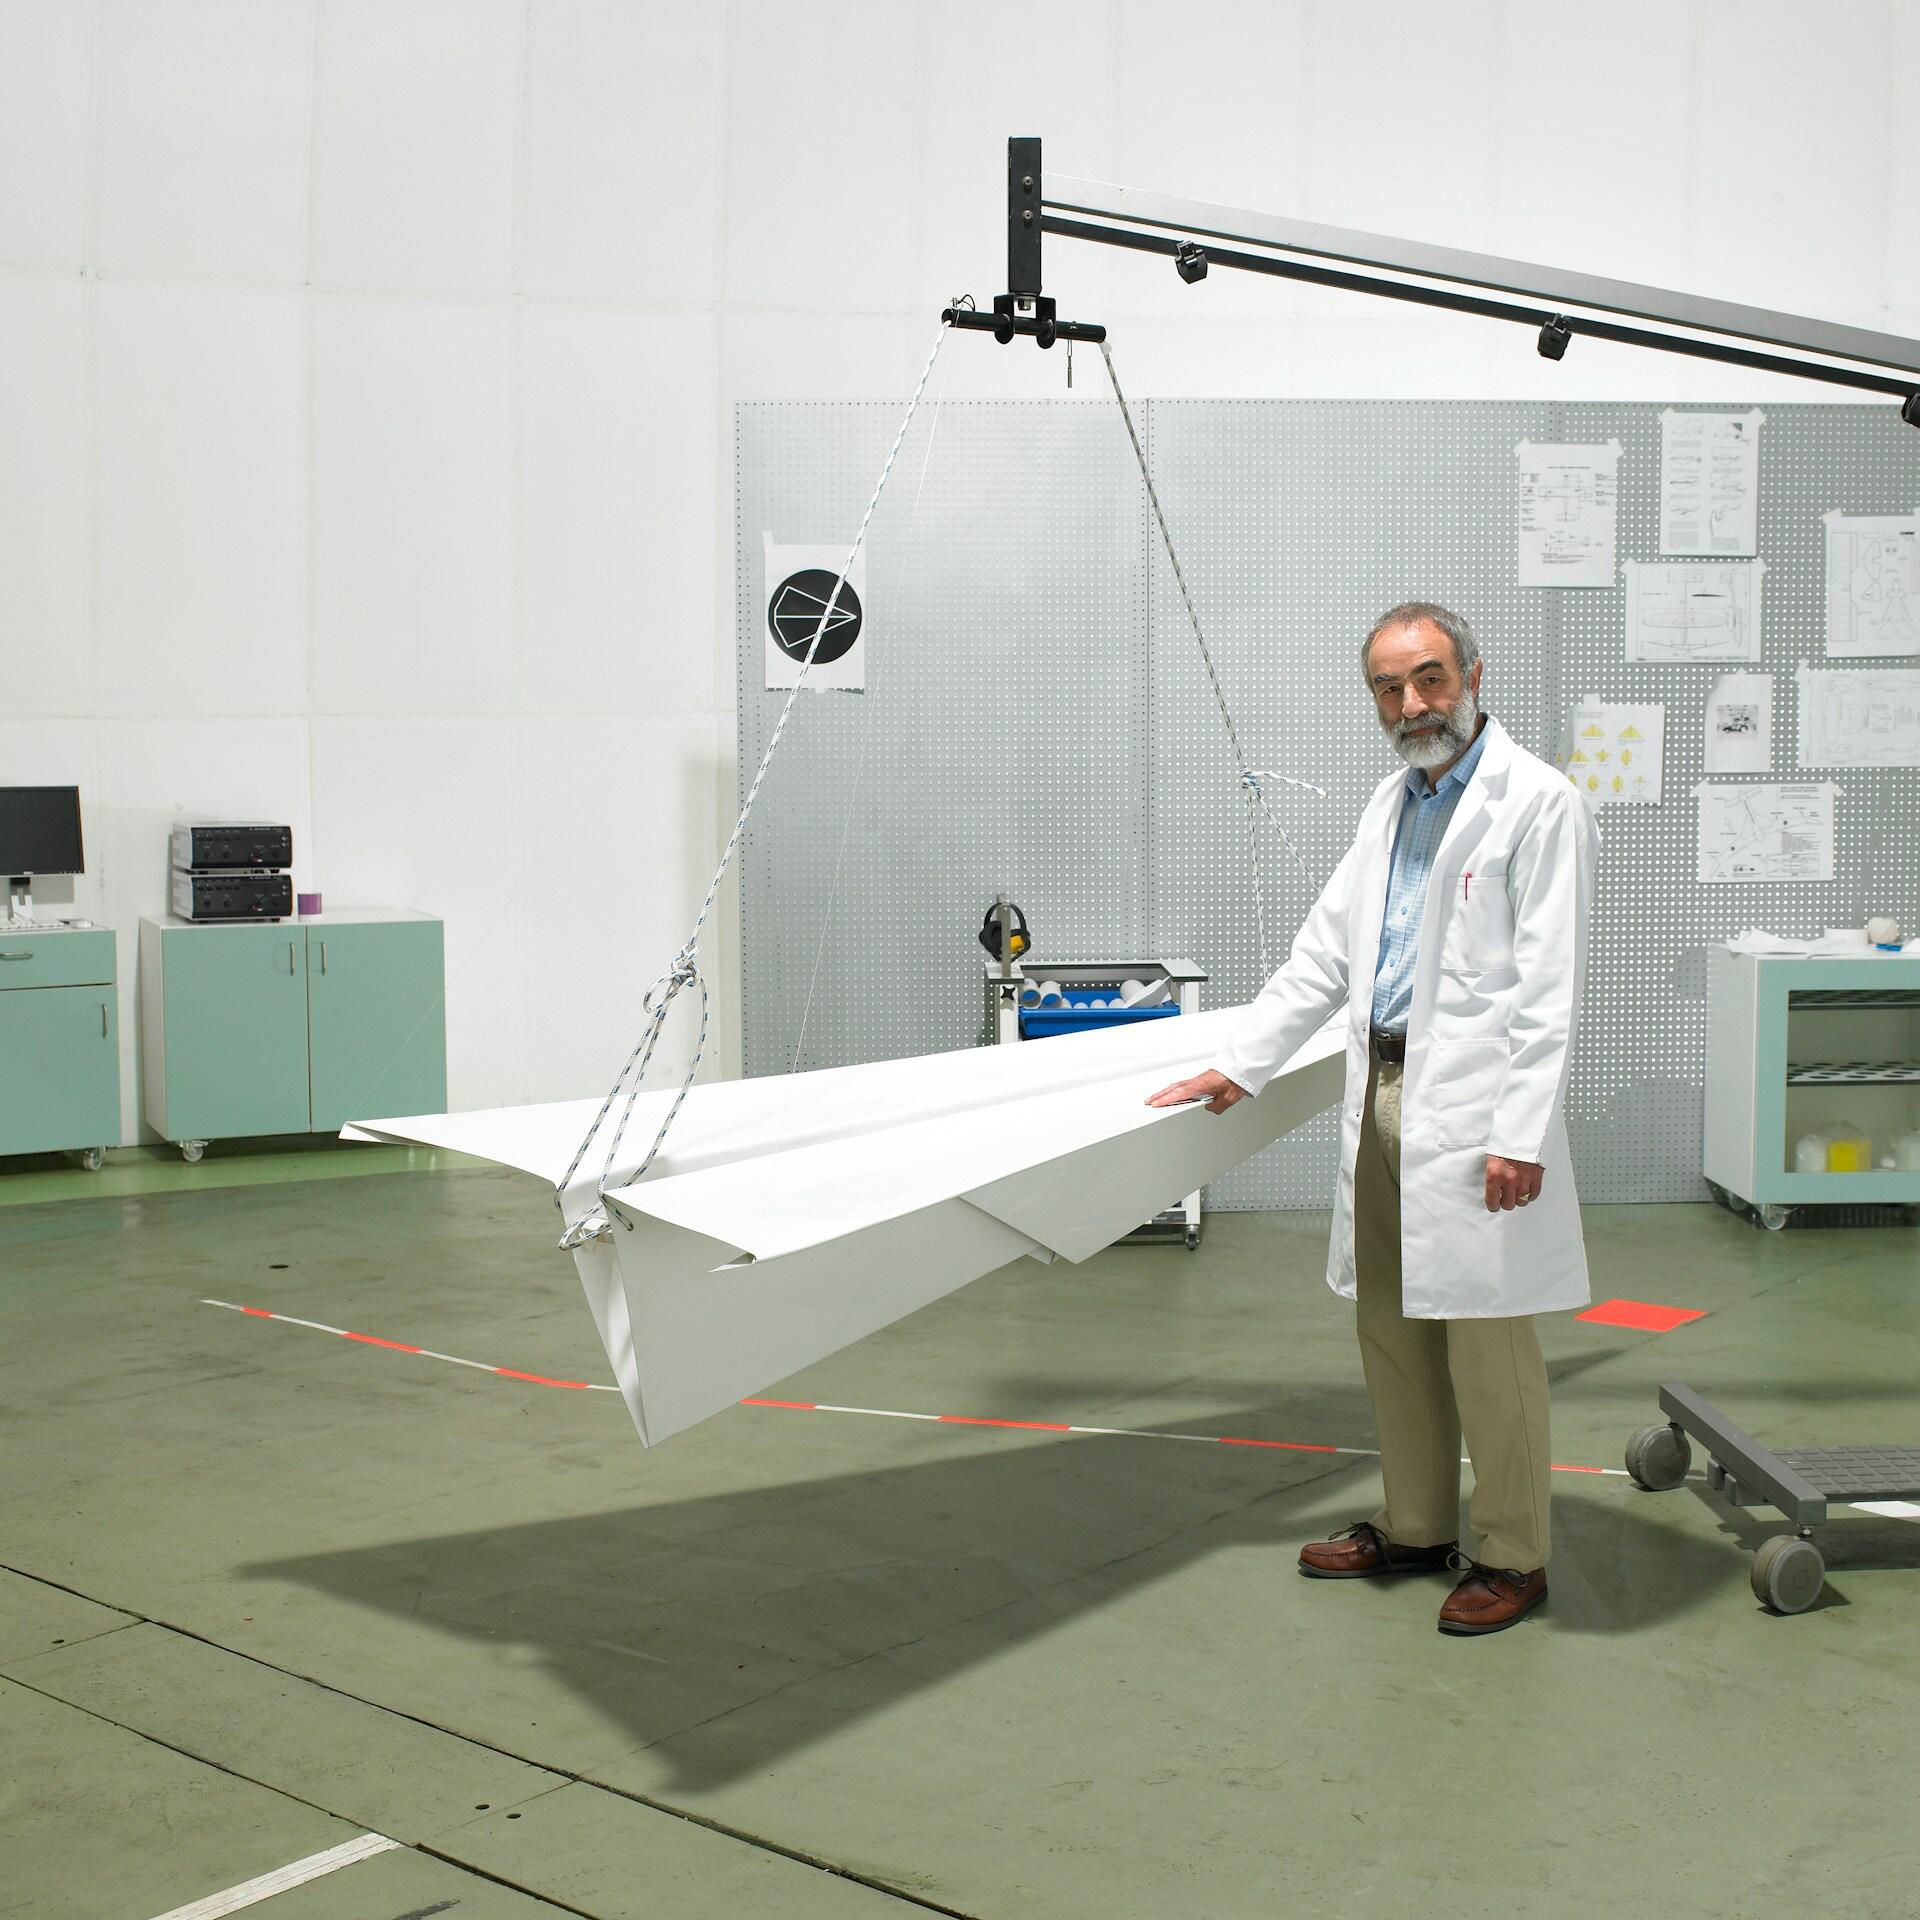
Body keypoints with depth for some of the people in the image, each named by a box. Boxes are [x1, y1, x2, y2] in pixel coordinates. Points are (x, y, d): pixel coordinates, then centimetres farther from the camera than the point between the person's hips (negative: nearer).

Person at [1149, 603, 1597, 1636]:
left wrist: (1520, 1136, -18)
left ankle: (1513, 1556, 12)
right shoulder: (1391, 803, 16)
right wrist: (1240, 1065, 17)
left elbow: (1546, 988, -13)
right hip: (1383, 1095, 8)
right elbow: (1324, 951, 20)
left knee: (1485, 1339, -1)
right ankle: (1415, 1527, 26)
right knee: (1391, 1328, 13)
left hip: (1471, 1112, -7)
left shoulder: (1537, 802, -7)